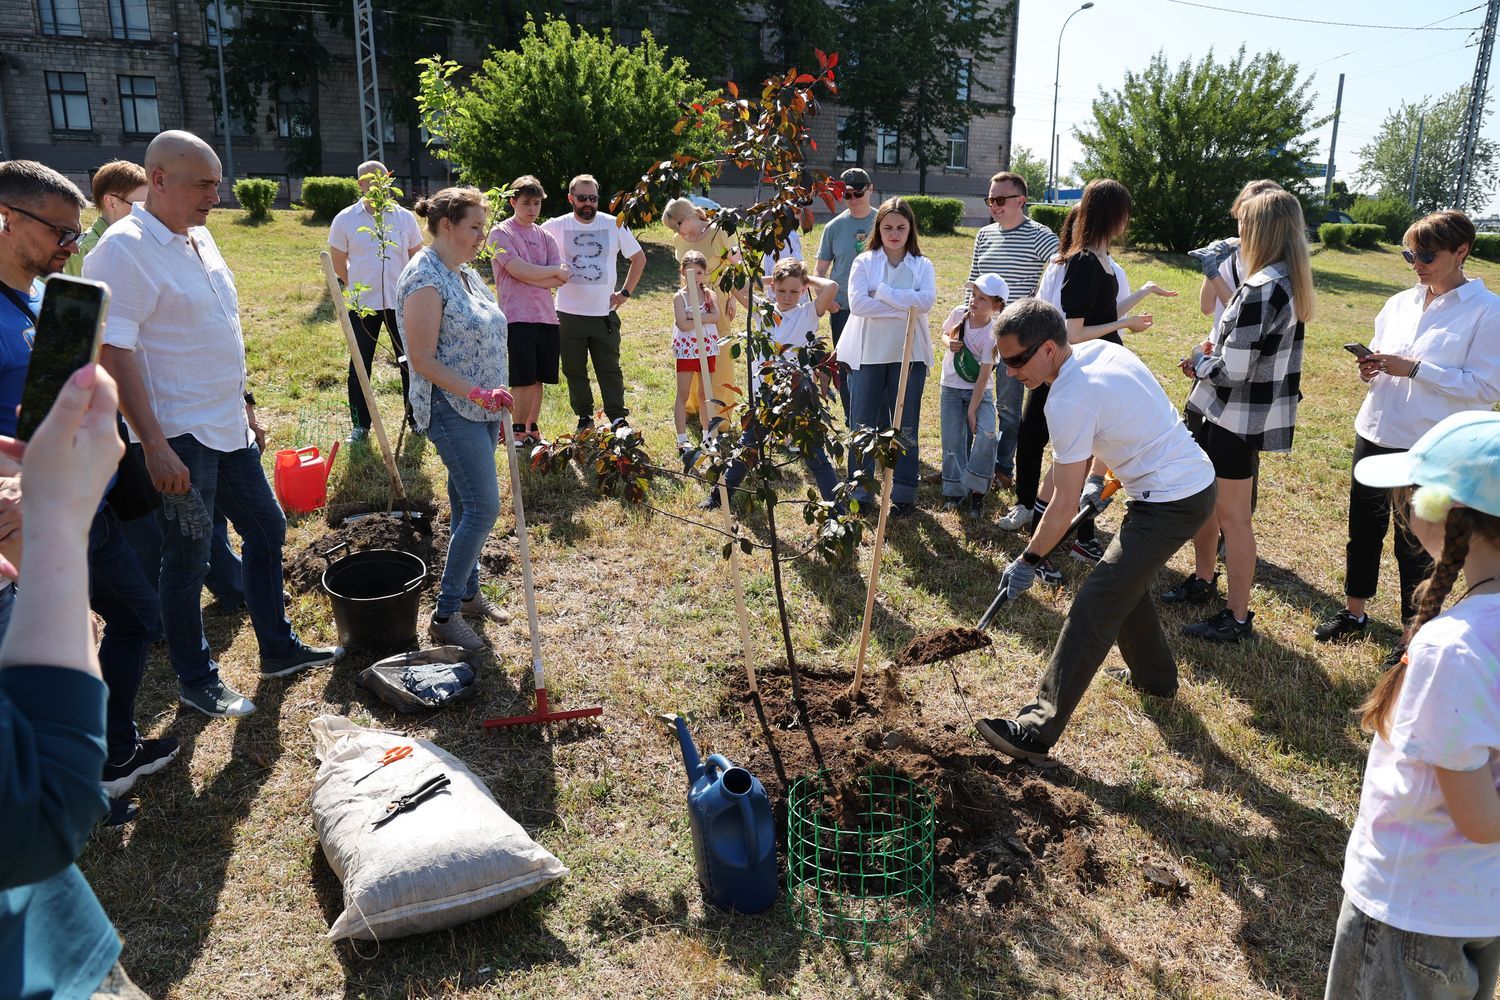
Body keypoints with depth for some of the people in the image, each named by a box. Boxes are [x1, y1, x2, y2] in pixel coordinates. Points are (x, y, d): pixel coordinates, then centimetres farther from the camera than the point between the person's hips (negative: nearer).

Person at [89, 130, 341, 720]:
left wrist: (243, 407, 19)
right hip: (179, 438, -9)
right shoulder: (124, 250, -17)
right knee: (188, 561, 4)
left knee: (266, 530, 16)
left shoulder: (200, 238, 10)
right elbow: (114, 354, -22)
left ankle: (278, 649, 32)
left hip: (228, 428, 9)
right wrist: (155, 447, -25)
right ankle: (196, 681, 22)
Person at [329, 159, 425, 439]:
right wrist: (361, 287, 8)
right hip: (362, 305, -1)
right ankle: (359, 424, 15)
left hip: (400, 303, 1)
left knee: (410, 362, 7)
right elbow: (338, 264, 8)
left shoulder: (405, 217, 2)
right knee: (359, 366, 4)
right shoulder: (345, 219, -2)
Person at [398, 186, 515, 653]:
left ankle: (468, 593, 29)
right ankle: (444, 616, 2)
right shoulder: (425, 279, -17)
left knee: (468, 505, 16)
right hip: (451, 409, -9)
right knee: (484, 509, -9)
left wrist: (494, 401, 20)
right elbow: (423, 360, -20)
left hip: (481, 407, 9)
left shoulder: (467, 272, 11)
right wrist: (477, 393, -25)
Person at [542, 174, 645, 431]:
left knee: (610, 369, 4)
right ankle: (584, 417, 22)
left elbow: (639, 258, 10)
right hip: (569, 313, 0)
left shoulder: (614, 225, 0)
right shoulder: (555, 227, -3)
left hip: (605, 312, 0)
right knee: (574, 370, 9)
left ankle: (618, 418, 12)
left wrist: (625, 292, 4)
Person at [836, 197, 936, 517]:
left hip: (908, 354, 1)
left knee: (906, 426, 8)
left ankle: (904, 493, 18)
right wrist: (904, 307, -16)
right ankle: (859, 489, 19)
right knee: (864, 425, 6)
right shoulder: (864, 262, 1)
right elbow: (857, 303, -14)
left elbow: (926, 301, -14)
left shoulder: (922, 265, 5)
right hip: (868, 354, -1)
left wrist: (881, 291, -16)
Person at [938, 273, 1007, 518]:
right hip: (951, 388, 3)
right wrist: (949, 343, -11)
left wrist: (972, 410, -22)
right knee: (953, 440, 1)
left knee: (986, 433, -21)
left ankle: (975, 490, -7)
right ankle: (956, 491, 15)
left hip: (978, 390, -3)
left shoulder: (992, 334, -20)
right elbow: (944, 332, 14)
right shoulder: (958, 314, -9)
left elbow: (984, 375, -21)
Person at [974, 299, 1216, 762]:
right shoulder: (1102, 348, 3)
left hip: (1170, 503, -10)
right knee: (1126, 580, 26)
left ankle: (1038, 729, -11)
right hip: (1197, 480, 10)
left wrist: (1028, 561, -6)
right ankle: (1154, 675, 44)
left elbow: (1066, 505, -17)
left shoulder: (1068, 401, -23)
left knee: (1094, 608, -12)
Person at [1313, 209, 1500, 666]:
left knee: (1415, 546, 5)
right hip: (1374, 434, 6)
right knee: (1363, 530, 17)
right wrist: (1370, 369, -7)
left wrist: (1414, 369, -22)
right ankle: (1354, 612, 36)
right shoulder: (1400, 303, 6)